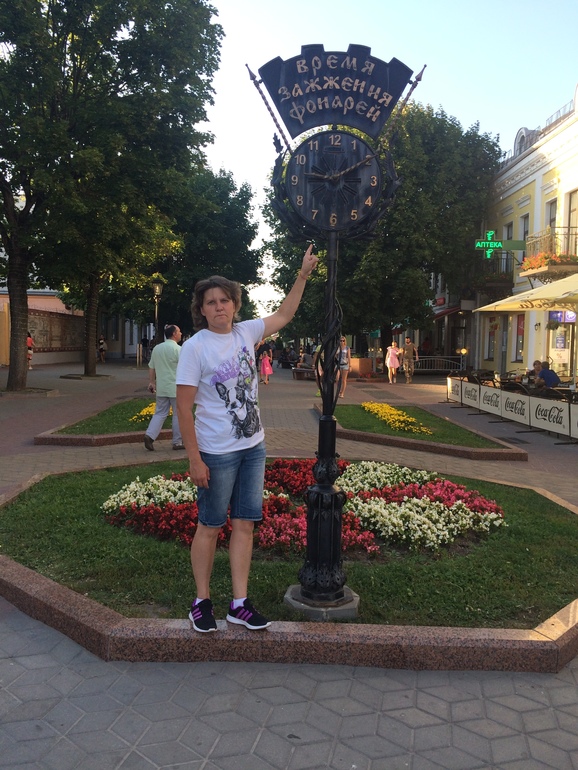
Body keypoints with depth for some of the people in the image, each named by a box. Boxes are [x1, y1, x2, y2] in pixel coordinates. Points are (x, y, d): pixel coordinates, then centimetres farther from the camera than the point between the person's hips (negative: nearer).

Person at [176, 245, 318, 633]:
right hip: (217, 454, -5)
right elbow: (184, 406, -14)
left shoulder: (245, 332, 3)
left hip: (253, 448, 6)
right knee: (210, 526, 6)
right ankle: (202, 601, 22)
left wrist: (304, 274, 16)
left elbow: (283, 316, 20)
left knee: (244, 524, 9)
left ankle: (240, 604, 19)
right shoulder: (195, 347, -12)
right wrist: (194, 459, -16)